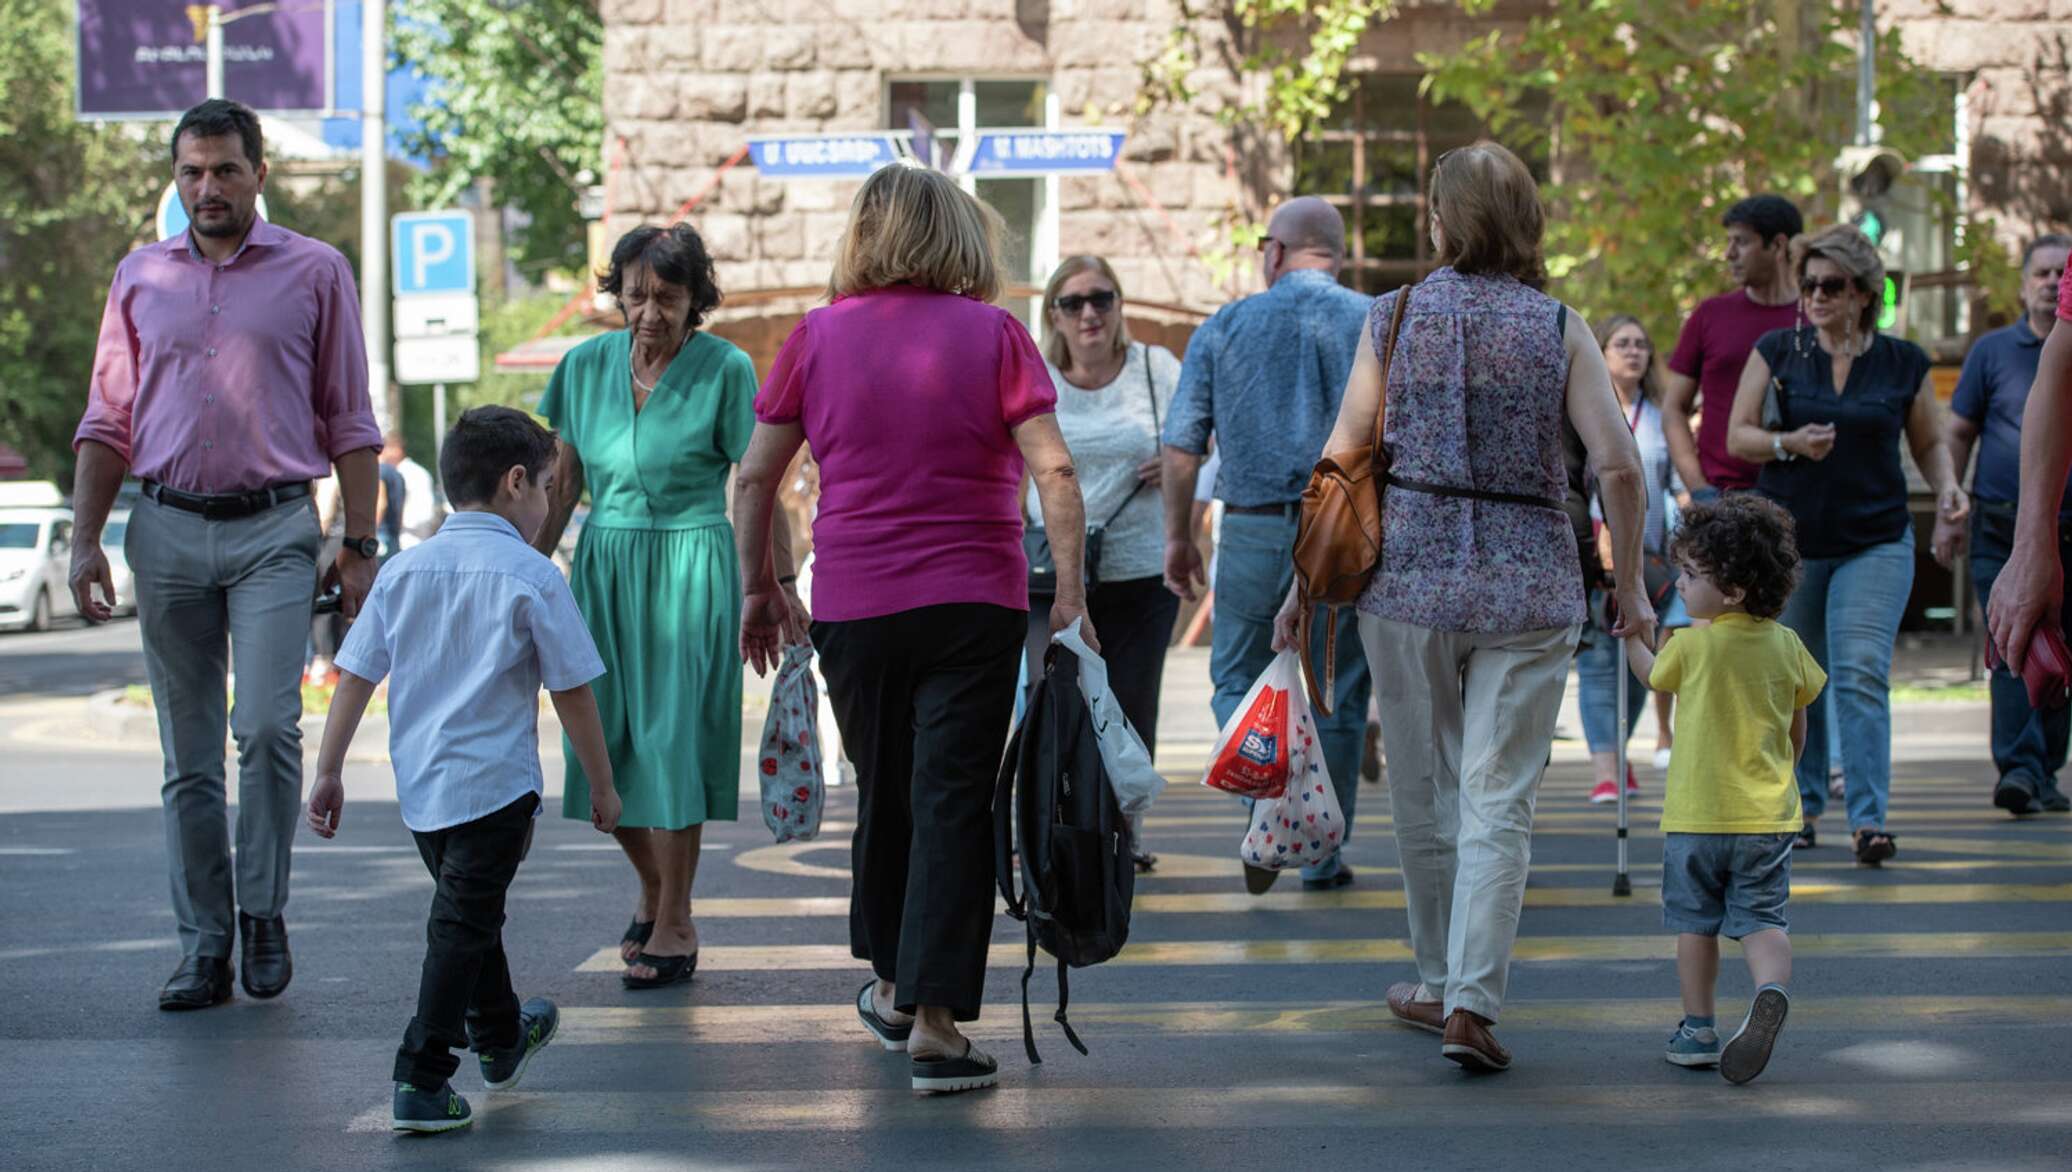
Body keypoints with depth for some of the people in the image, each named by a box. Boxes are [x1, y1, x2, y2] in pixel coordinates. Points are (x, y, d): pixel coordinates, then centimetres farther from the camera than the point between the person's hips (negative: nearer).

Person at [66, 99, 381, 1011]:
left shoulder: (315, 272, 4)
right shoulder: (140, 277, 11)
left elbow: (350, 421, 4)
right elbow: (107, 422, 14)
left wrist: (359, 545, -1)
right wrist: (85, 538, 5)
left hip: (273, 531, -3)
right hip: (168, 530, 3)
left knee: (267, 726, -14)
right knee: (188, 755, 4)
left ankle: (262, 911, 4)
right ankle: (203, 943, 10)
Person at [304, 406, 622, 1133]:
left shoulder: (403, 572, 5)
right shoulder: (532, 578, -9)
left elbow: (354, 678, 5)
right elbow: (572, 693, -6)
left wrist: (328, 774, 11)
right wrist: (602, 785, 4)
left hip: (419, 787, 6)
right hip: (495, 786, -6)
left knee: (471, 913, 24)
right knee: (462, 927, -4)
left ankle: (500, 1039, 43)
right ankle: (421, 1081, -10)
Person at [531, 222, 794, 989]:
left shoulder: (725, 369, -8)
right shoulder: (587, 365, 3)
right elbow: (565, 481, 12)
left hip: (689, 569, -4)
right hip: (604, 567, 4)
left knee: (672, 740, -5)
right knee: (607, 741, 6)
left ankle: (674, 925, 5)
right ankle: (653, 888, 30)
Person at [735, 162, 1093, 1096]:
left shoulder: (819, 336, 3)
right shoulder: (992, 334, -2)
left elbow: (754, 475, 5)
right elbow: (1054, 472, -9)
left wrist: (759, 586, 16)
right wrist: (1070, 592, -6)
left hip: (851, 606, 2)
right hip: (973, 604, -2)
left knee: (883, 794, 18)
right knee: (954, 803, -1)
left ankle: (892, 987, 33)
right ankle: (933, 1021, -6)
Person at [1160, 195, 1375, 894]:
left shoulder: (1224, 327, 4)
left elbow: (1181, 448, 2)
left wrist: (1178, 536, 12)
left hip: (1253, 529, 0)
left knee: (1238, 679, 14)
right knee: (1336, 693, 10)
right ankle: (1322, 856, 14)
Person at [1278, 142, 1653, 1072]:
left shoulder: (1394, 317, 0)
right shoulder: (1560, 330, 0)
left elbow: (1341, 460, -2)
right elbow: (1618, 467, -7)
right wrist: (1630, 587, 5)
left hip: (1408, 578, 1)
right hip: (1530, 589, -1)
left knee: (1423, 794, 15)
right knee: (1498, 802, 0)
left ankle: (1442, 984, 27)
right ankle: (1470, 998, -12)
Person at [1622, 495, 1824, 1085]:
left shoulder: (1693, 644, -10)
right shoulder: (1787, 644, 2)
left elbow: (1654, 675, 12)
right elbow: (1798, 730, 13)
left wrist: (1630, 634, 29)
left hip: (1698, 814, -3)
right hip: (1769, 814, 3)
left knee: (1696, 922, 10)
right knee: (1762, 918, 2)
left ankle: (1698, 1029, 13)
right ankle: (1771, 989, -26)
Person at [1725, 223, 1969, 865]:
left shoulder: (1903, 363, 3)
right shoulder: (1777, 351, 2)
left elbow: (1930, 442, 14)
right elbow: (1737, 435, 2)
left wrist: (1946, 487, -6)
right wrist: (1790, 444, -17)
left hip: (1875, 544, -1)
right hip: (1788, 540, 1)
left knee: (1862, 674, -14)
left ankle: (1869, 819, -17)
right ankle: (1801, 807, 25)